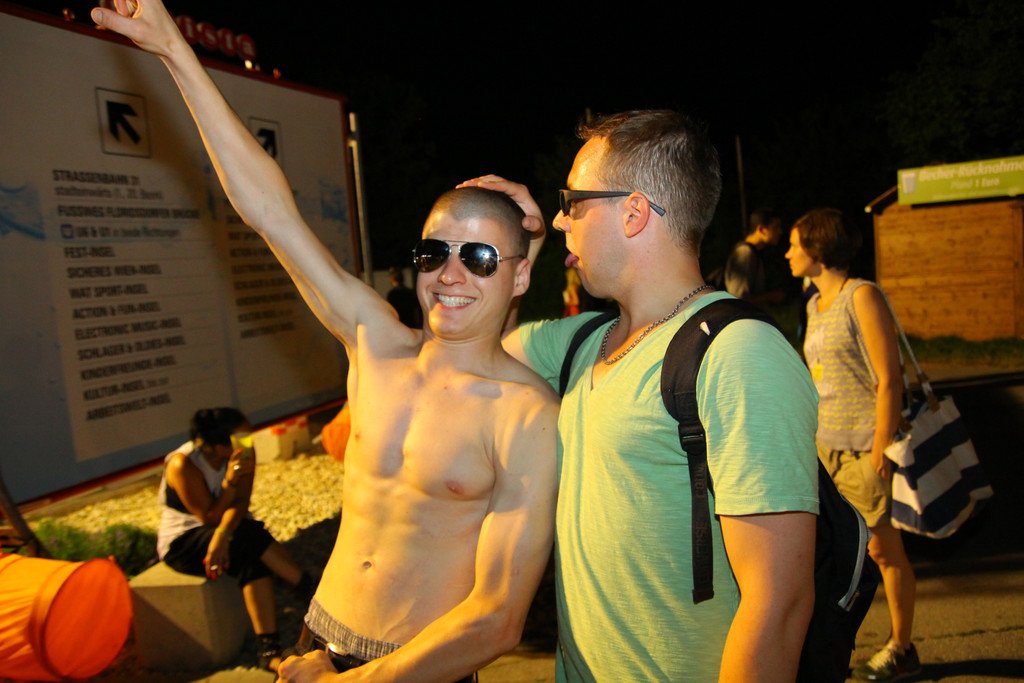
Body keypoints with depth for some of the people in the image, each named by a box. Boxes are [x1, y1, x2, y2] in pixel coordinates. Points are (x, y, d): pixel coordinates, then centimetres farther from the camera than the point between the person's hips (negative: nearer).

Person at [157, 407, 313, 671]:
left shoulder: (244, 452, -12)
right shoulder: (183, 464, -25)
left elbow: (240, 503, -18)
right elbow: (209, 518, -21)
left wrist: (222, 535, -36)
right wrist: (230, 482, -34)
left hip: (228, 527, 4)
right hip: (182, 542, -4)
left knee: (253, 562, -30)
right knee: (248, 537, -32)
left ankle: (268, 648, -31)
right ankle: (311, 592, -21)